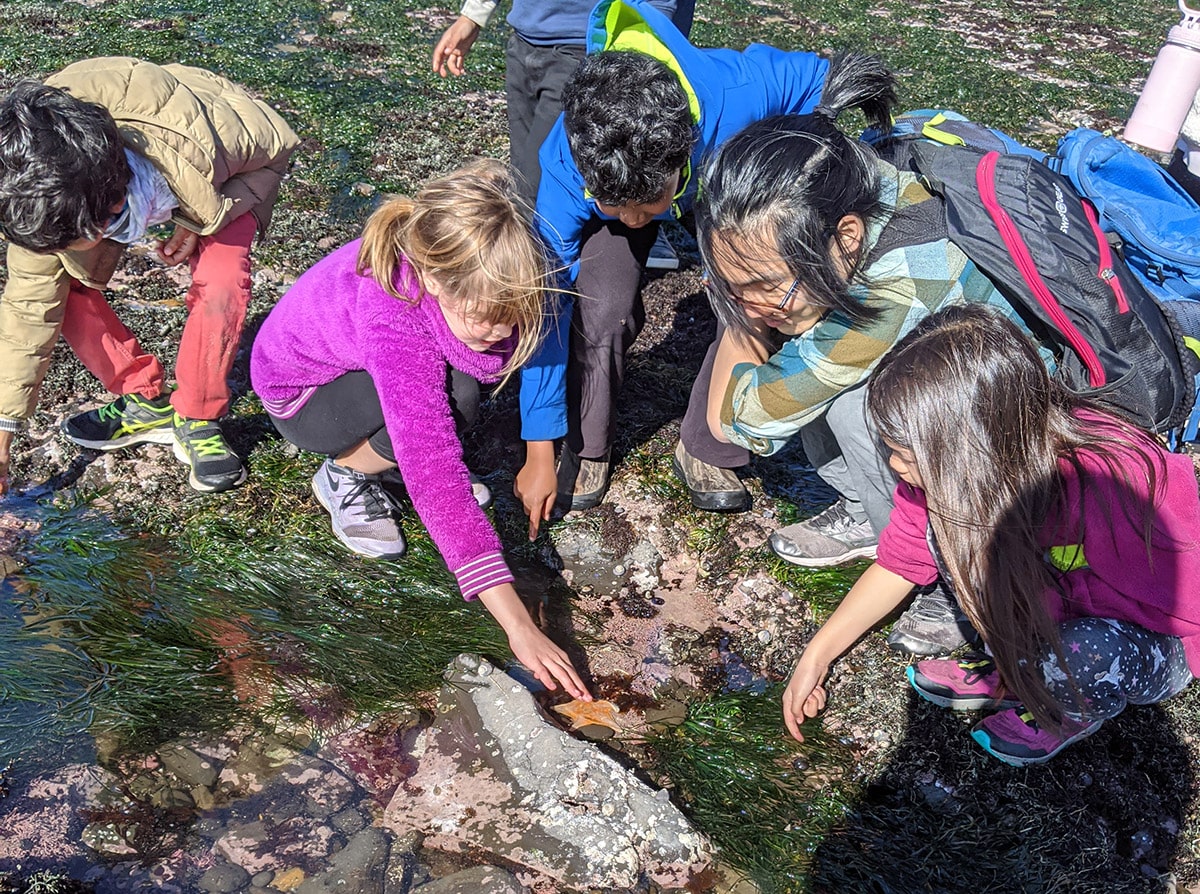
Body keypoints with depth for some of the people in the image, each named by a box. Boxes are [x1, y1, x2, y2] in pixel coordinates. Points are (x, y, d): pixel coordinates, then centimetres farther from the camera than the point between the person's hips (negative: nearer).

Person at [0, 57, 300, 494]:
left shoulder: (197, 146, -44)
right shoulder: (43, 197, -30)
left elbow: (277, 149, -22)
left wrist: (202, 224, -32)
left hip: (226, 181, -3)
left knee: (221, 282, -31)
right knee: (62, 285, -17)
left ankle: (196, 420, -9)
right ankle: (146, 401, 3)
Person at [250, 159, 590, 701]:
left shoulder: (473, 279, -27)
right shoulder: (394, 325, -43)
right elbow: (435, 478, -48)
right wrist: (519, 627, -50)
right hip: (299, 390, -6)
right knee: (454, 397, -32)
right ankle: (343, 474, -5)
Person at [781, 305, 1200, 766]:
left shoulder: (1100, 491, -40)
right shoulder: (948, 470, -20)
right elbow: (900, 562, -7)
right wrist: (816, 656, -5)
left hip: (1161, 640, -5)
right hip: (1074, 604, 5)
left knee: (1085, 650, -38)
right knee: (945, 520, -16)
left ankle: (1078, 709, 0)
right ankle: (1012, 669, 1)